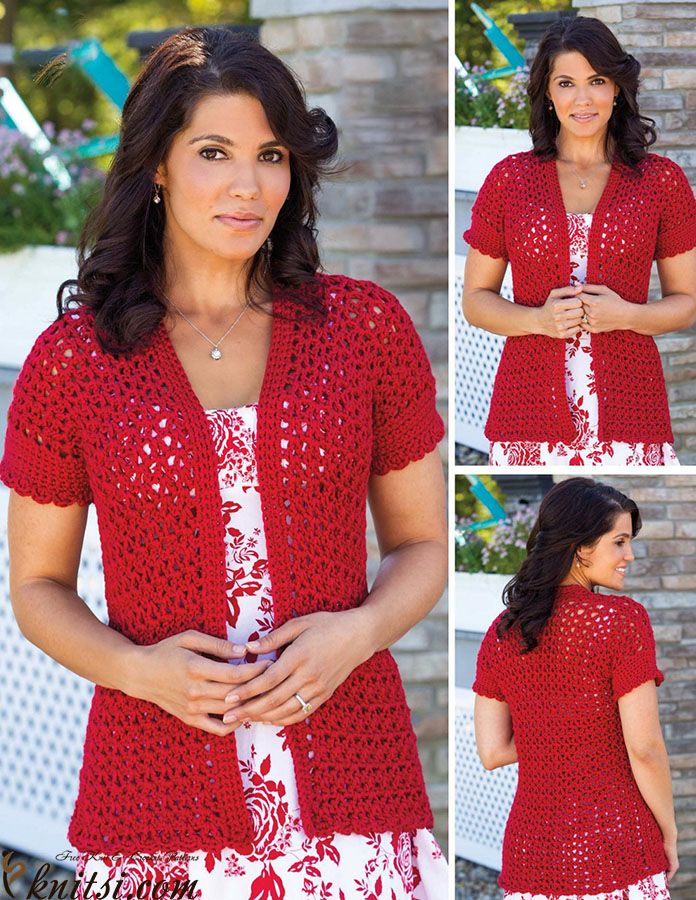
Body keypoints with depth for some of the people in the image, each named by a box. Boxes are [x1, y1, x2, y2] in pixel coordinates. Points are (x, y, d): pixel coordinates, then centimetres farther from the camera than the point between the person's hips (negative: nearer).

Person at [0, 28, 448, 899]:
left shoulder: (365, 326, 4)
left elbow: (423, 544, 10)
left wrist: (358, 632, -10)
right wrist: (138, 668, -11)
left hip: (351, 774, 1)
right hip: (158, 786, -1)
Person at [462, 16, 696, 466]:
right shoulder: (509, 177, 7)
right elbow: (475, 299, 9)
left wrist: (625, 315, -10)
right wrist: (538, 319, -10)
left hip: (627, 406, 0)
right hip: (530, 405, 0)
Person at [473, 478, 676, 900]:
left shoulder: (502, 631, 4)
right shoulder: (623, 619, -11)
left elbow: (492, 751, 4)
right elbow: (644, 748, -13)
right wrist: (669, 834, 0)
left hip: (530, 850, 5)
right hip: (615, 849, -5)